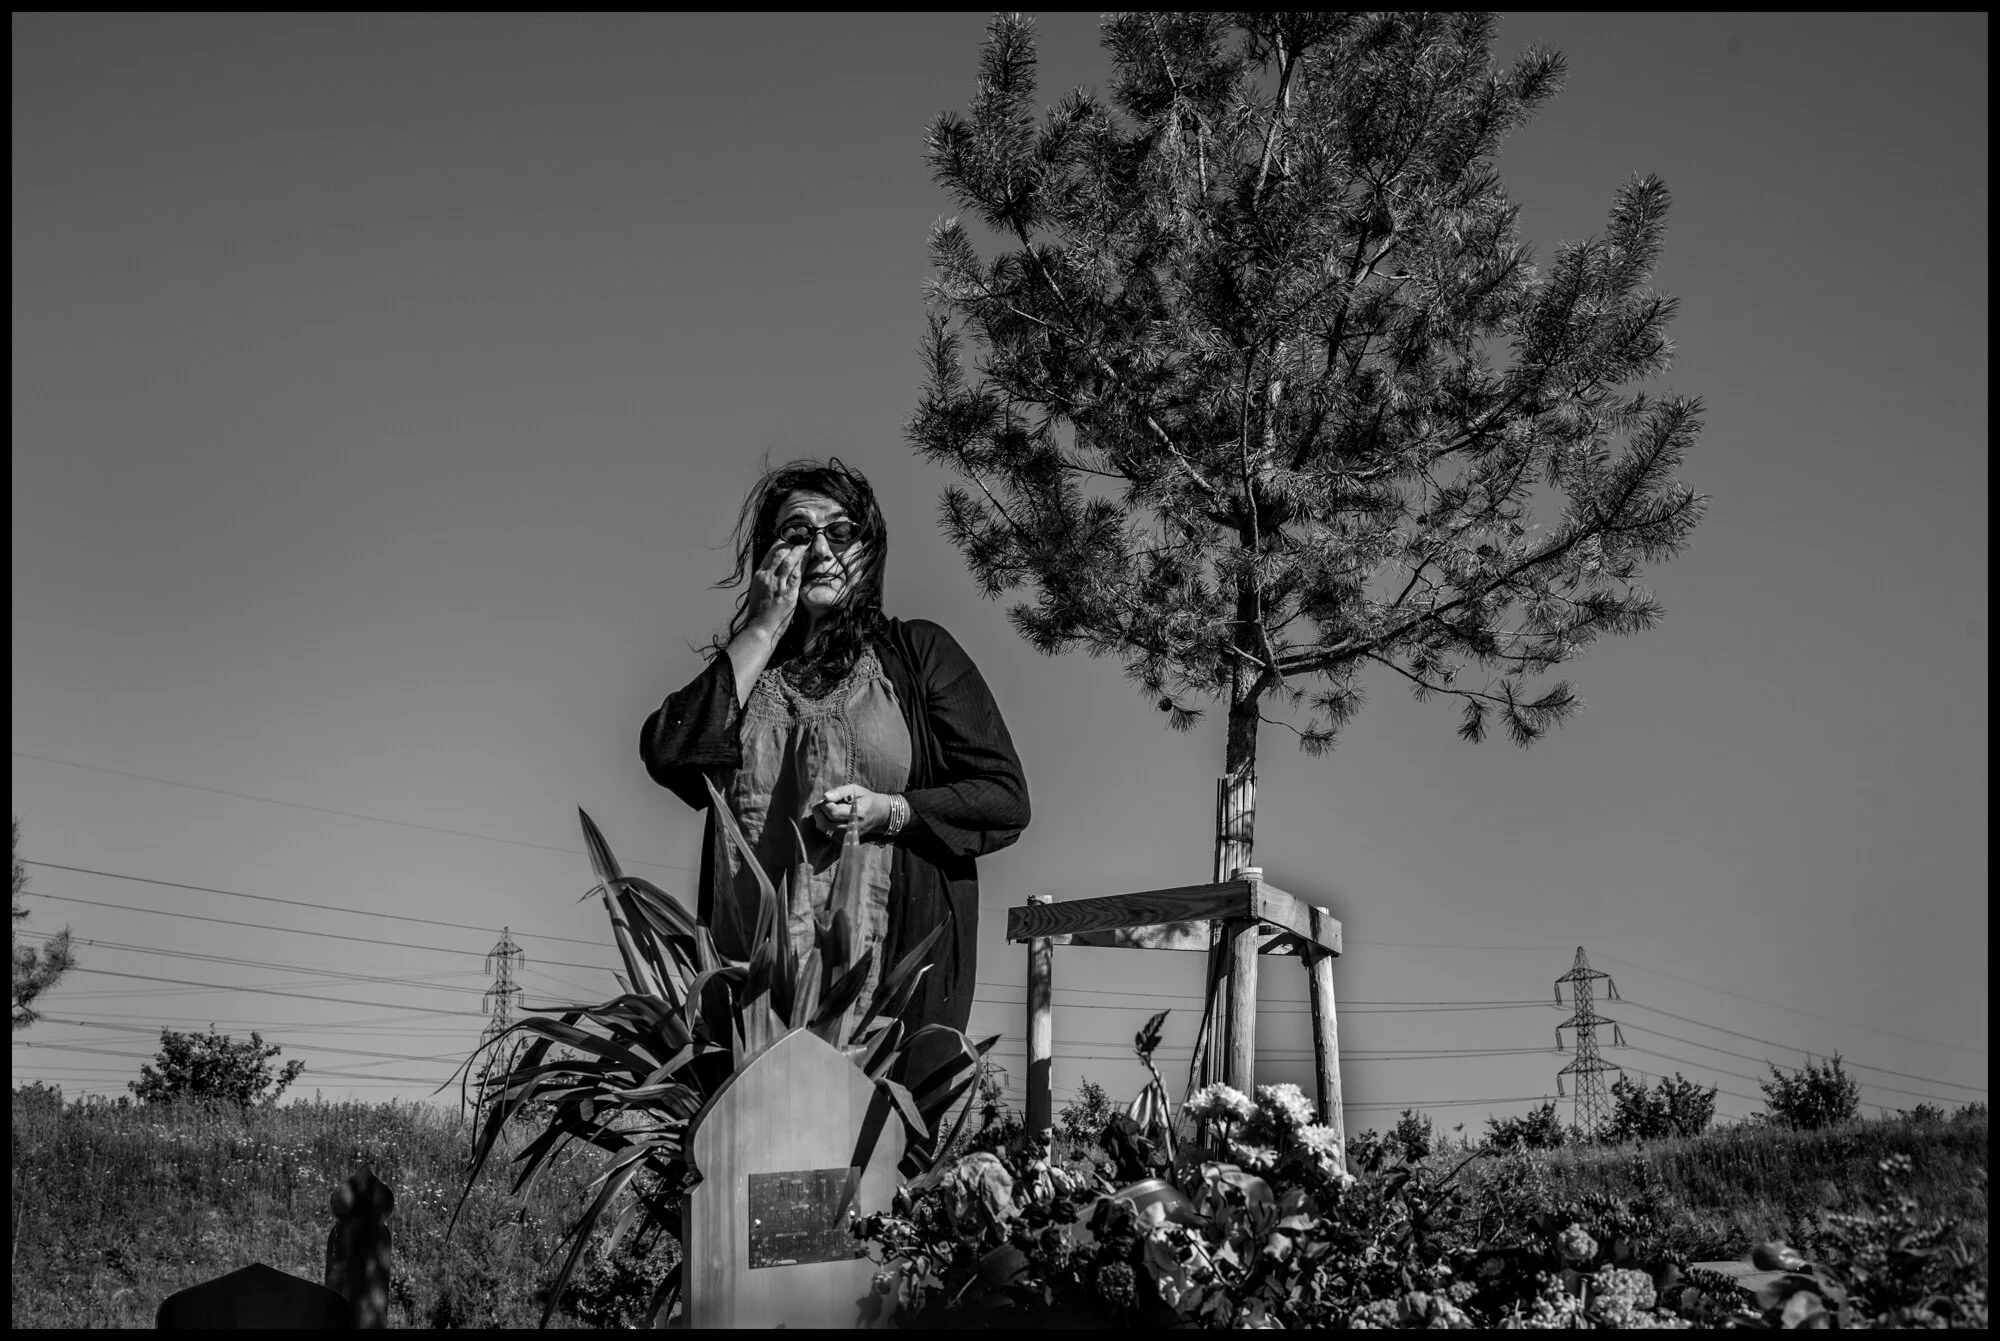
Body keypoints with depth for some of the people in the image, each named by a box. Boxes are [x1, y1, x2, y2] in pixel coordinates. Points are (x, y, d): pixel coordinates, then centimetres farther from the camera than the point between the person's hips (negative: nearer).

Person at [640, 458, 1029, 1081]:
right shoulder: (743, 669, 16)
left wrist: (892, 811, -11)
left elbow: (1006, 799, 5)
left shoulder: (917, 651, 9)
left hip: (896, 966, -1)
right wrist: (762, 632, 0)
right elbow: (666, 756, -4)